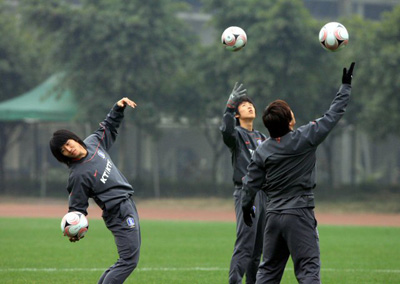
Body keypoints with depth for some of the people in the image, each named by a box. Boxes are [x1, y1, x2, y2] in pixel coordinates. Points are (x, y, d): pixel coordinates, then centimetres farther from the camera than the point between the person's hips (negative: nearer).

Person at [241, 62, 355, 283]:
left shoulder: (262, 151, 2)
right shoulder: (305, 138, -10)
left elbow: (251, 184, 9)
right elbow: (333, 116, -3)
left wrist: (246, 207, 27)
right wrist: (346, 86, 9)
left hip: (273, 215, 5)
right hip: (299, 215, -5)